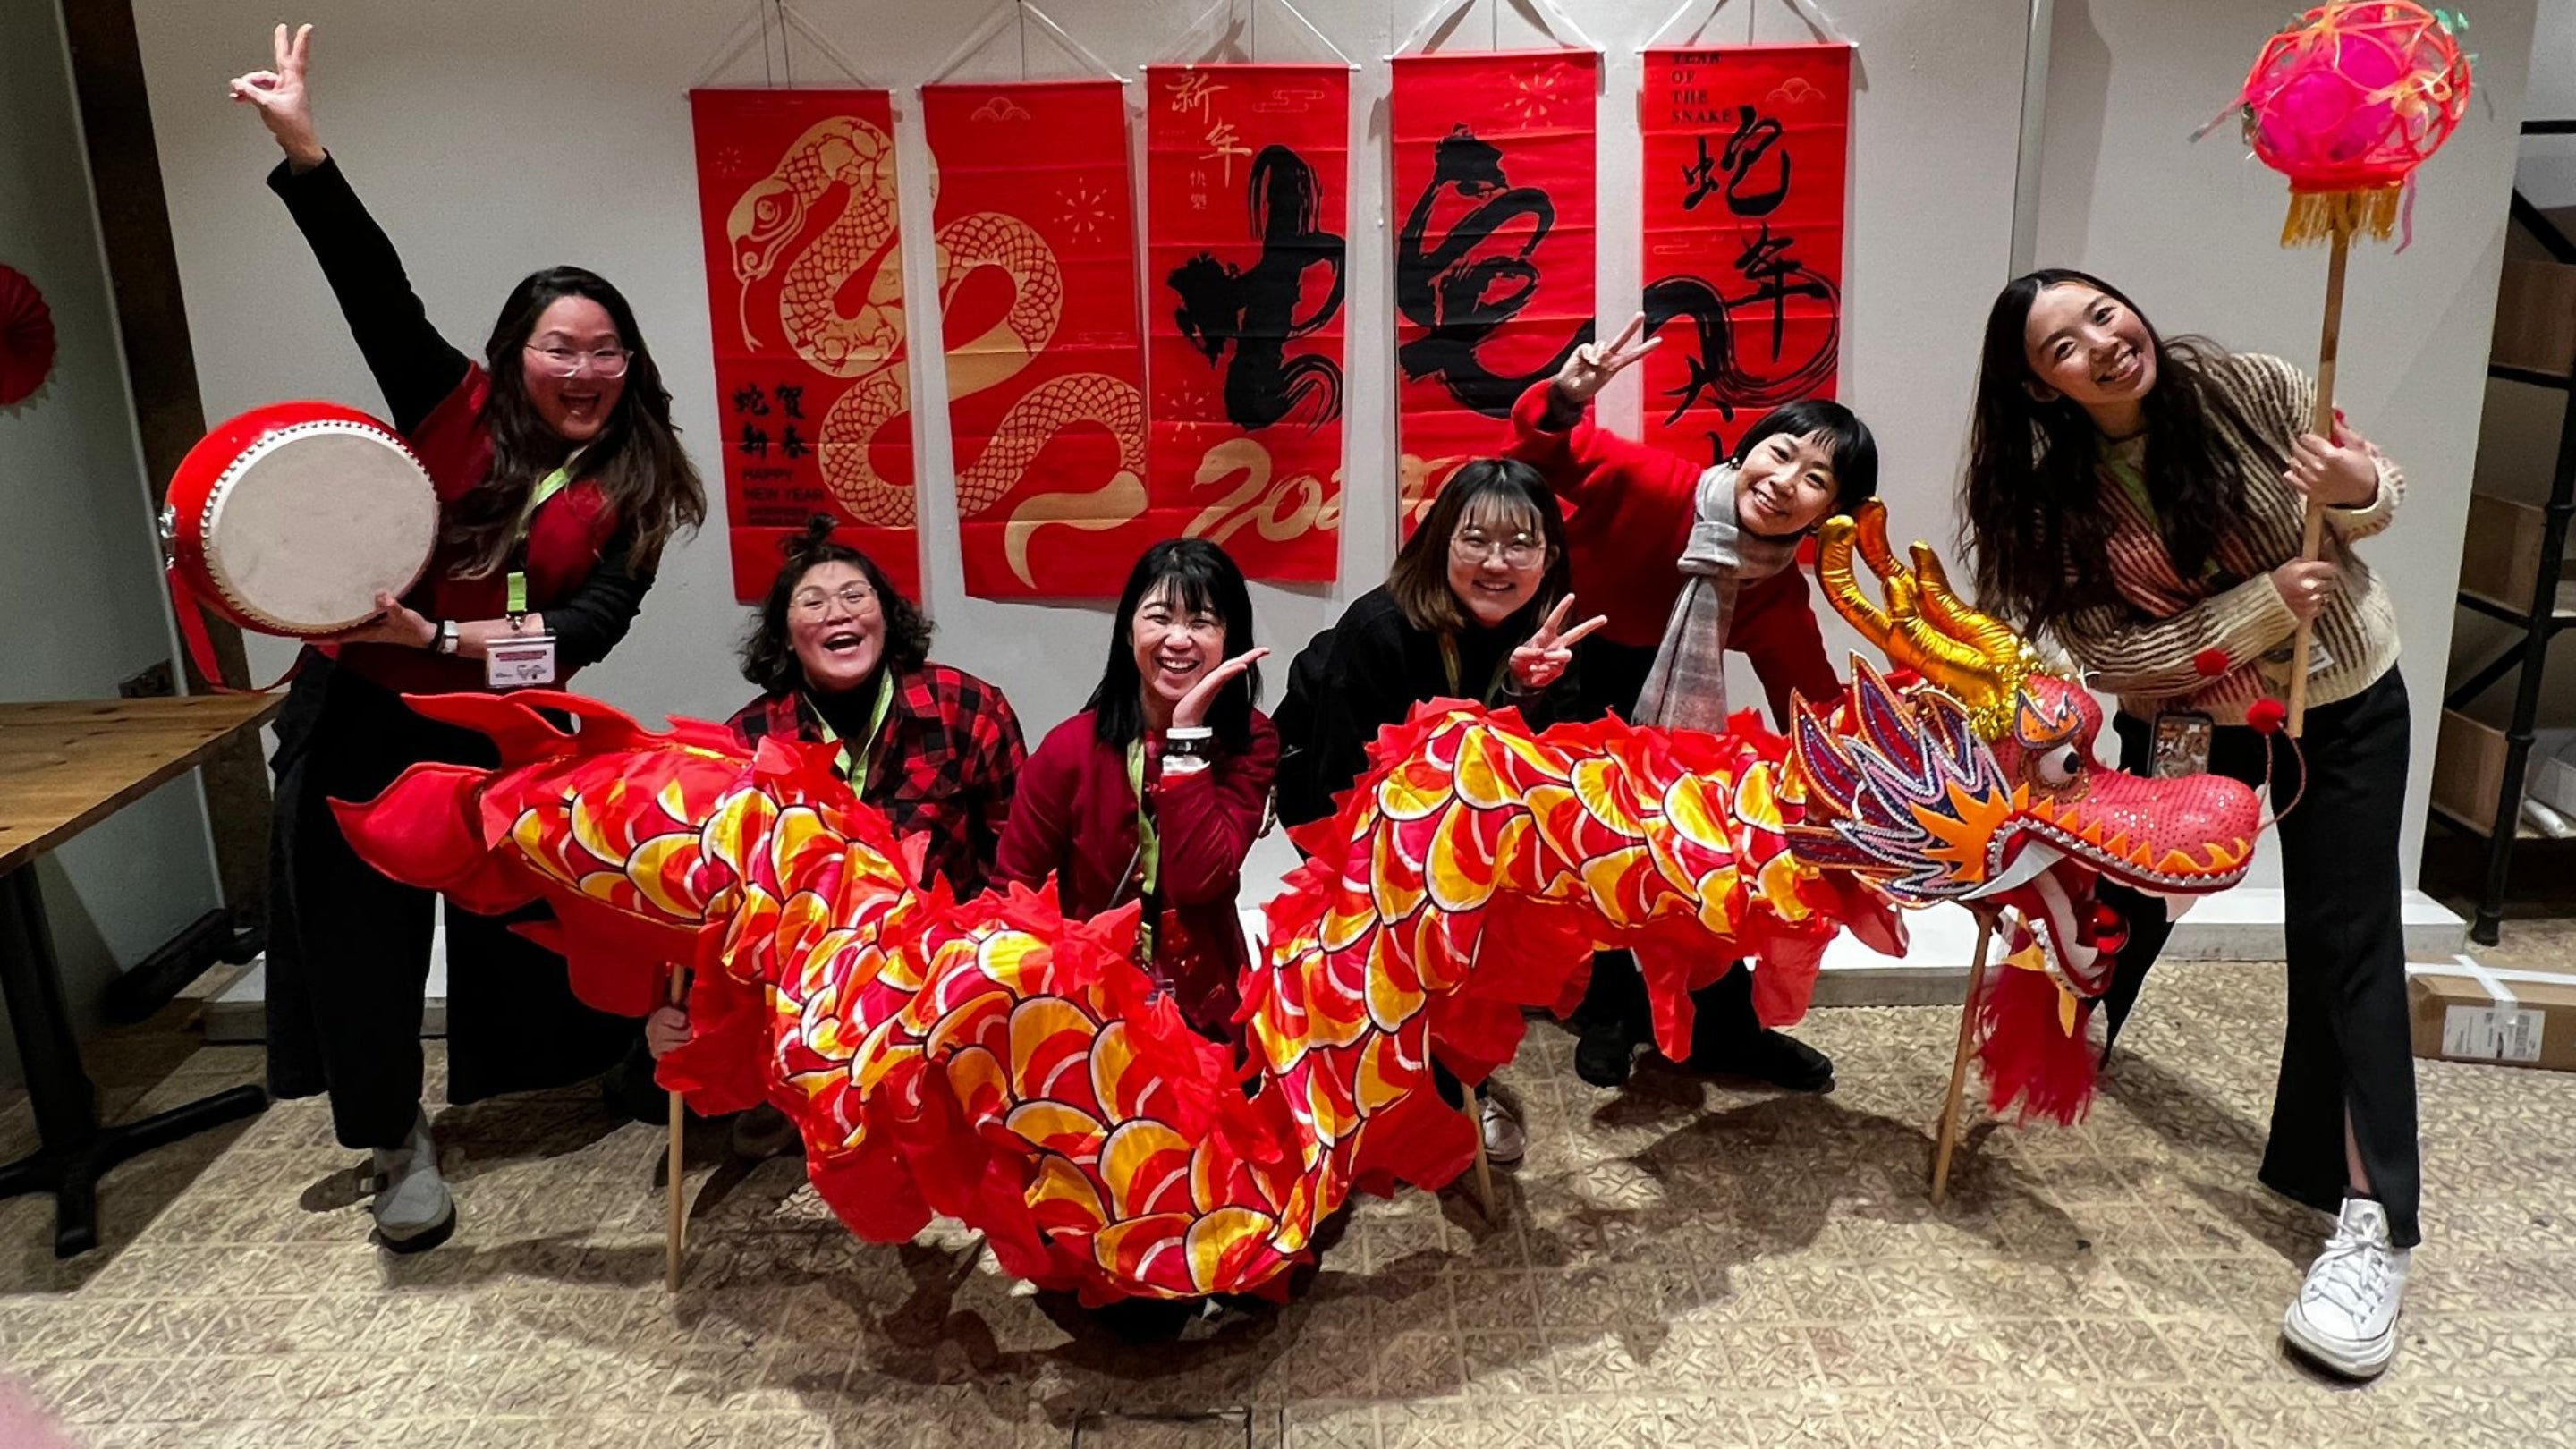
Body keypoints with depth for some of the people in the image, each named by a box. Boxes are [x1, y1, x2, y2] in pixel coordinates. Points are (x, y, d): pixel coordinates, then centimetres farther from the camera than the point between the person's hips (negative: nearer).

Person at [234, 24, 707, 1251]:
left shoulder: (633, 489, -3)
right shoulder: (454, 407, -3)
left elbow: (591, 627, -13)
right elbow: (377, 289, -14)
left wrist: (439, 637, -22)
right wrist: (299, 144, -25)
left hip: (503, 735, 0)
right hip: (362, 719, 0)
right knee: (361, 935, 7)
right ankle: (398, 1145, 23)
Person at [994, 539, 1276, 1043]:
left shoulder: (1250, 742, -4)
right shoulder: (1071, 747, -8)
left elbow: (1197, 881, -16)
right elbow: (1011, 892, -2)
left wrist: (1187, 734, -18)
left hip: (1204, 1012, 1)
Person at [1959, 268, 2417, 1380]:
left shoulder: (2254, 389, -18)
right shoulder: (2055, 495, -17)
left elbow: (2376, 493, -2)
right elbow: (2113, 653, -20)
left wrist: (2359, 489, -26)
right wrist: (2264, 604, -29)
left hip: (2344, 703, -1)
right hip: (2184, 725, 1)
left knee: (2346, 946, -4)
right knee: (2124, 904, 11)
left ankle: (2373, 1224, -1)